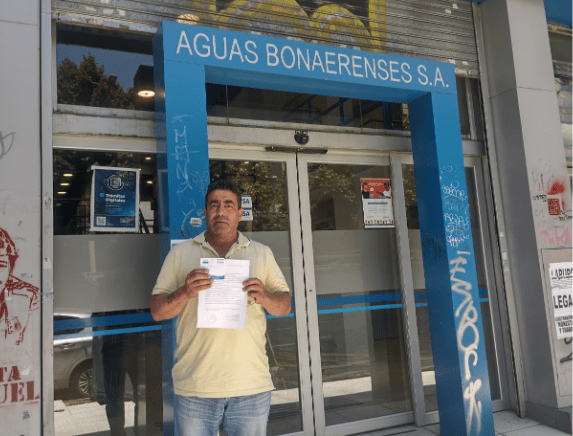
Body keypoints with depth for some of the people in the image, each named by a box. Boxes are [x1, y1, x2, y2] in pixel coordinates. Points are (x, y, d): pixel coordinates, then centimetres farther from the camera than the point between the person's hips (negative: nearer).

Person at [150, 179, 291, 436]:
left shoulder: (262, 254, 11)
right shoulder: (180, 254, 7)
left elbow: (285, 306, 10)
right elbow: (157, 312, 4)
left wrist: (264, 297, -12)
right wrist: (185, 293, -16)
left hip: (251, 386, 1)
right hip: (195, 386, -1)